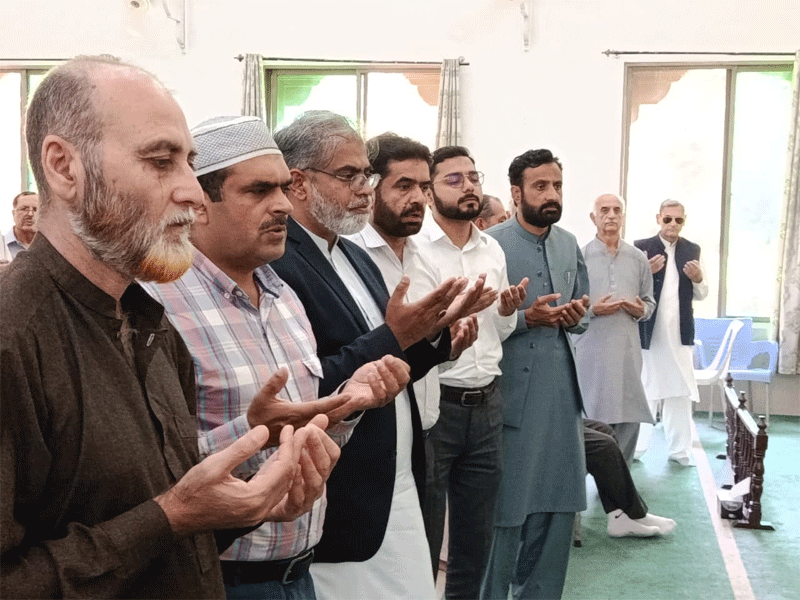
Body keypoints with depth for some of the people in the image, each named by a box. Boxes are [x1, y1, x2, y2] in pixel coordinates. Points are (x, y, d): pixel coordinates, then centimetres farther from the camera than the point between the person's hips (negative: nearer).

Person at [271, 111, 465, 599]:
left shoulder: (357, 258, 12)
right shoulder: (278, 265, -17)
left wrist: (430, 331, -3)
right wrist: (392, 337, -22)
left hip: (401, 490, 8)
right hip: (345, 511, -8)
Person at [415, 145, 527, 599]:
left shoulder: (493, 249, 10)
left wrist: (508, 311, -3)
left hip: (487, 406, 6)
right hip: (432, 404, -6)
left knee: (478, 533, 16)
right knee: (424, 533, 7)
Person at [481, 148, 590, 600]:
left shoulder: (570, 245, 12)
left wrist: (577, 316, -4)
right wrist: (526, 317, -21)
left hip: (564, 393, 6)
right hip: (513, 394, -6)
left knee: (559, 505, 11)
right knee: (506, 509, 2)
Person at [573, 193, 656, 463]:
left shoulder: (638, 259, 11)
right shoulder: (580, 256, 0)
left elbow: (649, 301, 19)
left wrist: (641, 310, -3)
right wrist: (592, 309, -14)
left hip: (627, 349, 3)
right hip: (591, 348, -3)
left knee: (629, 417, 3)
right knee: (591, 417, -1)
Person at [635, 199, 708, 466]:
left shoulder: (693, 250, 8)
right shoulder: (641, 247, -2)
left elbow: (700, 295, 12)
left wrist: (698, 279, -8)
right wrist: (647, 272, -20)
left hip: (680, 333, 3)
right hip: (649, 331, -3)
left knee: (680, 392, 7)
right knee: (644, 391, 5)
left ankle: (680, 449, 15)